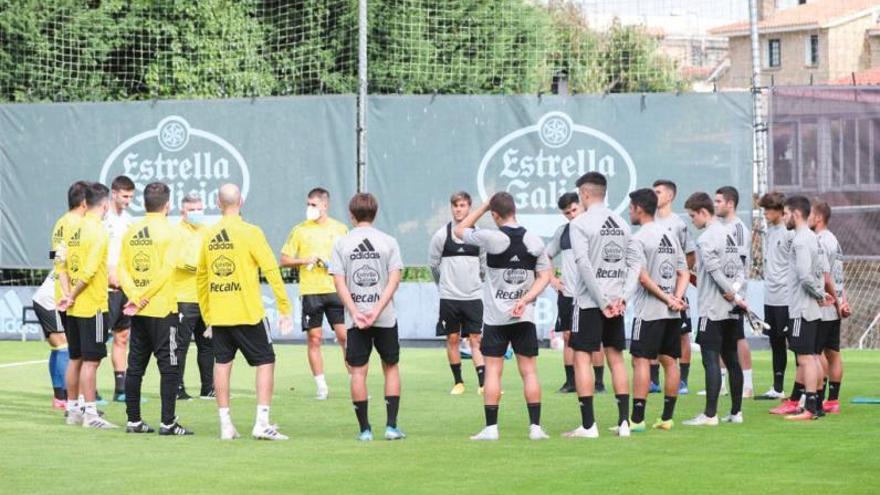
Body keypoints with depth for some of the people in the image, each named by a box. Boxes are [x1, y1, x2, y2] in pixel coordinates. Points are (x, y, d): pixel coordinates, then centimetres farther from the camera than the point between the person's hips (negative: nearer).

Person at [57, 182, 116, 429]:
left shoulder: (76, 229, 9)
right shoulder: (98, 231, -15)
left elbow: (62, 265, 8)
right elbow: (88, 270, -20)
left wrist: (67, 293, 0)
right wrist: (72, 295, -9)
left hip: (75, 307, 8)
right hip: (93, 306, -8)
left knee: (76, 358, 14)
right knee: (91, 360, -5)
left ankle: (73, 409, 21)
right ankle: (90, 413, -5)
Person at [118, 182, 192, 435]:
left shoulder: (131, 231, 7)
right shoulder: (169, 232, -9)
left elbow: (122, 268, 0)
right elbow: (165, 271, -16)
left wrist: (134, 296, -8)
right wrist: (141, 298, -11)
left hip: (138, 311, 6)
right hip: (163, 309, -6)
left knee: (135, 365, 11)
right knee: (169, 366, -2)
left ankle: (134, 421, 13)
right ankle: (168, 423, -5)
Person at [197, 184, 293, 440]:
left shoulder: (208, 236, 6)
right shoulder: (250, 233, -9)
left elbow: (201, 277, 14)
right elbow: (271, 270, -12)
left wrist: (206, 315, 22)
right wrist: (285, 309, -8)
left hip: (218, 314, 5)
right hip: (248, 313, -4)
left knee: (222, 363, 10)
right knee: (265, 361, 3)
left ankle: (225, 424, 10)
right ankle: (262, 423, -5)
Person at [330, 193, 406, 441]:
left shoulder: (341, 243, 1)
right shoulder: (388, 241, 1)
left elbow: (339, 282, -5)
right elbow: (394, 279, -7)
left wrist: (355, 313, -8)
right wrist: (377, 310, -11)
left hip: (355, 319, 0)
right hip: (386, 318, 0)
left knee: (358, 372, 5)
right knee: (391, 367, 12)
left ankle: (365, 429, 4)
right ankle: (391, 425, 5)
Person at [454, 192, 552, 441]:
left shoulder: (492, 238, -12)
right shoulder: (534, 241, 0)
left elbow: (459, 230, 4)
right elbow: (545, 276, 2)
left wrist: (483, 206, 8)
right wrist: (525, 300, -4)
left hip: (495, 317, -3)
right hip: (525, 317, 3)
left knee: (493, 371, 2)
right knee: (529, 371, 6)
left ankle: (491, 428, 0)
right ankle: (535, 426, 4)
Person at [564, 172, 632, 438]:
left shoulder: (580, 223, -9)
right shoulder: (621, 224, 10)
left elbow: (584, 264, -15)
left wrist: (602, 302, -13)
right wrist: (622, 296, 3)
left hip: (590, 300, -6)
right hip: (616, 301, 6)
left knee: (582, 357, -2)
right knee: (616, 357, 11)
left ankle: (588, 424, -7)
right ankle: (624, 421, 9)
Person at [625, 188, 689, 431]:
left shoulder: (637, 240, -9)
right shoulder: (670, 235, 14)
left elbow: (642, 277, -18)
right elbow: (684, 273, 11)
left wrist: (667, 299, -12)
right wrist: (676, 298, -2)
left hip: (649, 311, -7)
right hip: (672, 312, 7)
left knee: (641, 360, -6)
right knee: (670, 361, 9)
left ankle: (637, 418, -11)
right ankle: (667, 418, 11)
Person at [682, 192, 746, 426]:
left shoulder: (706, 239, -13)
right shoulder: (728, 233, 14)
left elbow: (716, 273, -18)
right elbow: (740, 269, 12)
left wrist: (734, 296, -9)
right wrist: (734, 292, -2)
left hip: (712, 310, -8)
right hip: (730, 310, 8)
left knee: (711, 360, -8)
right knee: (731, 359, 11)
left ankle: (710, 414, -10)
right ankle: (736, 412, 13)